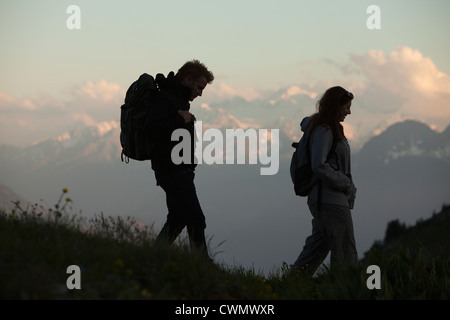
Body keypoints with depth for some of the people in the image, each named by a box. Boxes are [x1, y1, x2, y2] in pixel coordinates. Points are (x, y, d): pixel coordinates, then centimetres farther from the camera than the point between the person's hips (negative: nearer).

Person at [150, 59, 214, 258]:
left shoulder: (178, 99, 18)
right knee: (196, 221, -9)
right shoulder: (166, 99, -15)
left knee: (177, 220, 15)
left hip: (178, 172, 11)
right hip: (174, 172, -11)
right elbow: (156, 127, -30)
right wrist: (181, 119, -17)